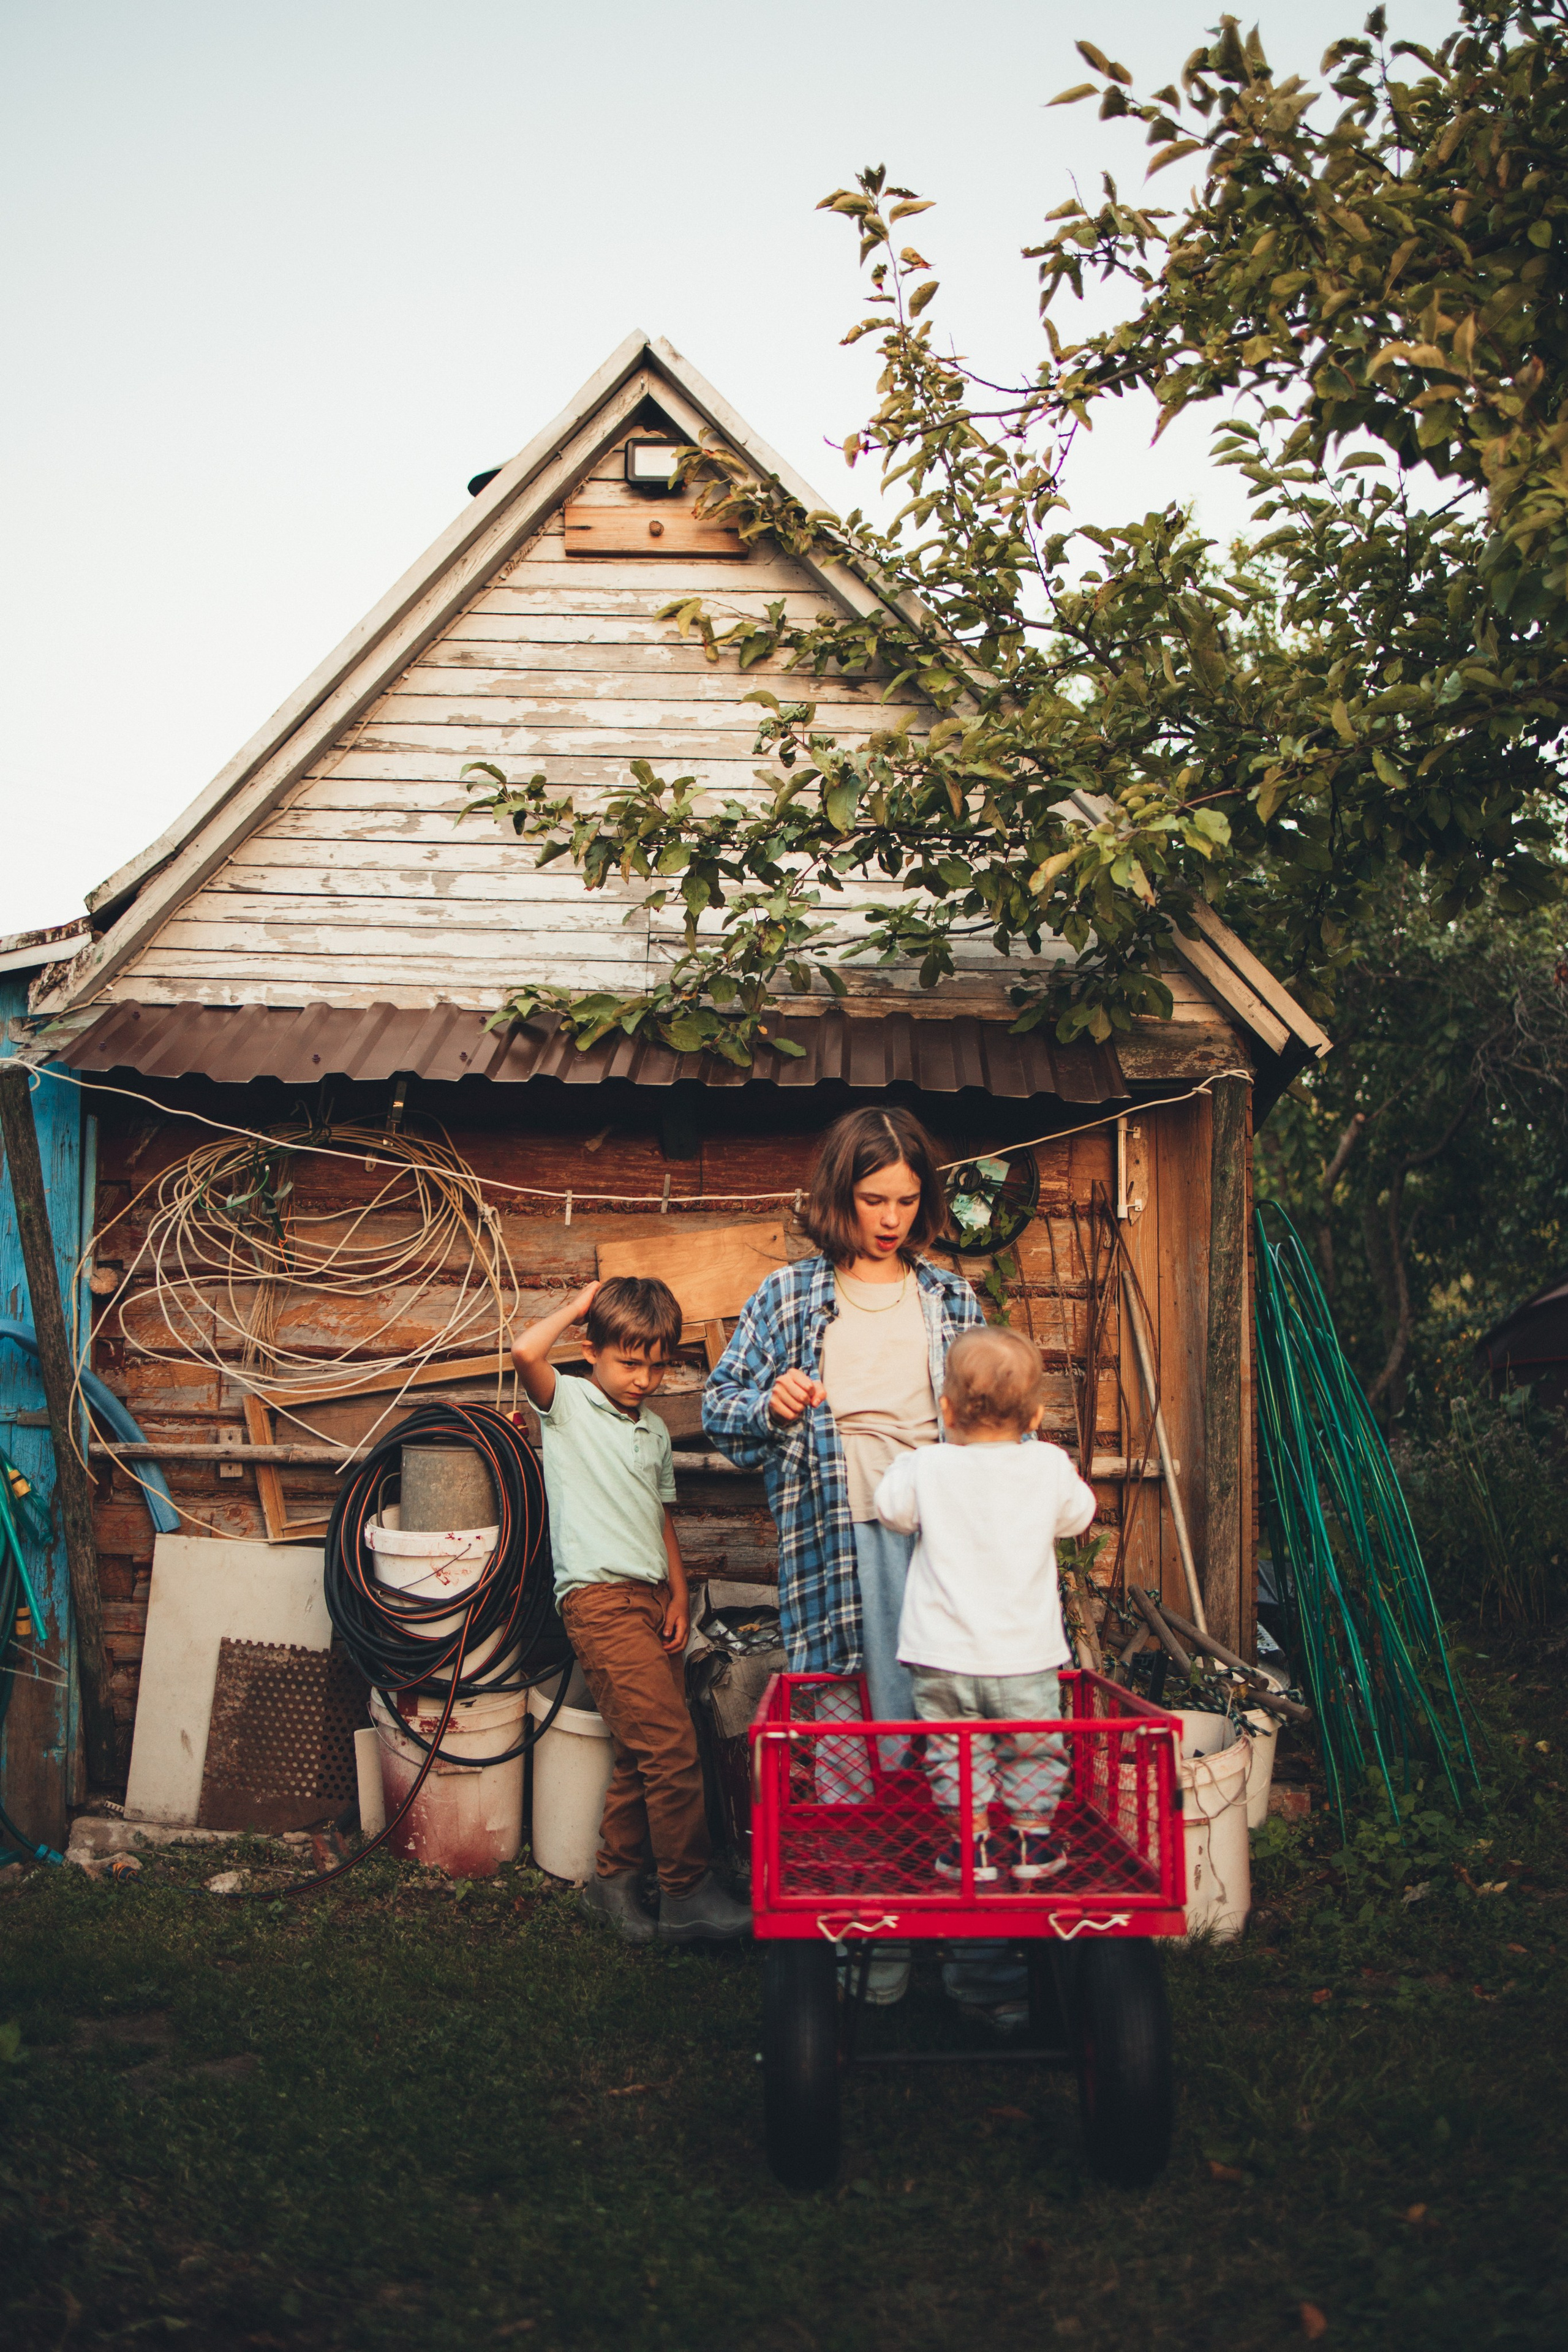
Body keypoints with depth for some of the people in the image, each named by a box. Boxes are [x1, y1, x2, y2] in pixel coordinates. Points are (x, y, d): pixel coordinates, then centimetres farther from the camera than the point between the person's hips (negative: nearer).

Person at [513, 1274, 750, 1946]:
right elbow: (525, 1350, -21)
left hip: (652, 1597, 7)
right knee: (670, 1746, -12)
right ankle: (688, 1895, -5)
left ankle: (613, 1880, 21)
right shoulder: (566, 1403, -1)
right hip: (599, 1596, -7)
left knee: (643, 1753, 7)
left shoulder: (655, 1430, 19)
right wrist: (580, 1302, -6)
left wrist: (679, 1595, 12)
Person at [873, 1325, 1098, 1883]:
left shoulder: (926, 1468, -10)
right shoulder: (1049, 1467, -7)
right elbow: (1078, 1514, 12)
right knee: (1034, 1750, 19)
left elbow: (891, 1509, 7)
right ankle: (1031, 1839, 26)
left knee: (955, 1750, 15)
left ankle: (972, 1841, 19)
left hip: (943, 1654, -1)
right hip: (1024, 1655, 1)